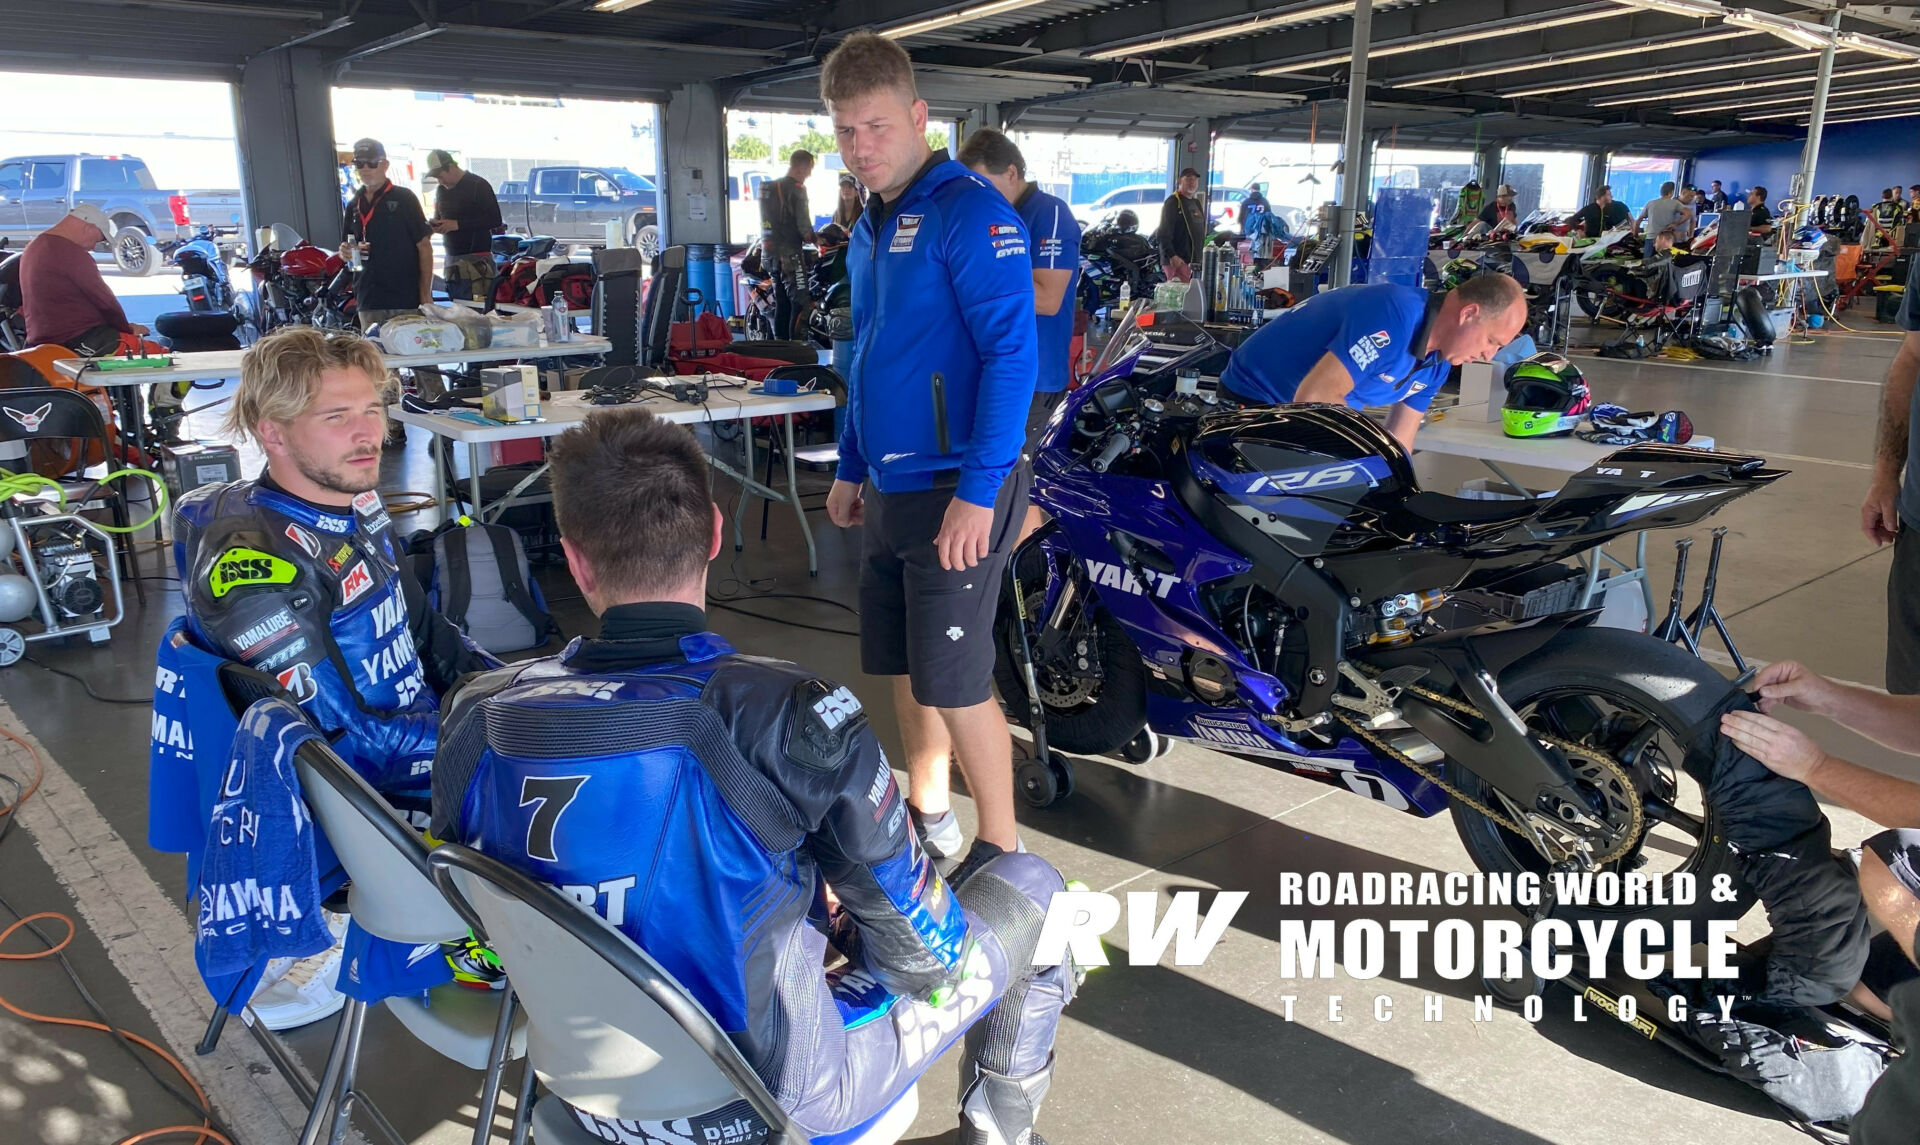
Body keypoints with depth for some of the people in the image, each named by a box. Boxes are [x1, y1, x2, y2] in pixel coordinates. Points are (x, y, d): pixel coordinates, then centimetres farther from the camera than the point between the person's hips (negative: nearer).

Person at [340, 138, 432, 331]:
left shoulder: (404, 198, 1)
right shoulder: (354, 205, 17)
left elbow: (424, 246, -3)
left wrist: (426, 295, -10)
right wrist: (346, 252, 0)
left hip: (406, 300, -5)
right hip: (368, 301, 5)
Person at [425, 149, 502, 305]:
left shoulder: (479, 186, -6)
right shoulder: (441, 190, 17)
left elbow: (495, 220, -13)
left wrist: (458, 224, -17)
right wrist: (436, 225, 4)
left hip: (476, 261, -7)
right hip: (452, 261, 7)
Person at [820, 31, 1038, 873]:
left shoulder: (968, 211, -13)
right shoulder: (869, 229, 14)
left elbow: (1012, 352, -20)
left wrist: (978, 492, -23)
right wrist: (851, 467, 21)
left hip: (955, 491, -8)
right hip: (891, 490, 8)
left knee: (955, 683, -2)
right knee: (905, 669, 16)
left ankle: (1001, 852, 15)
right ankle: (927, 812, 34)